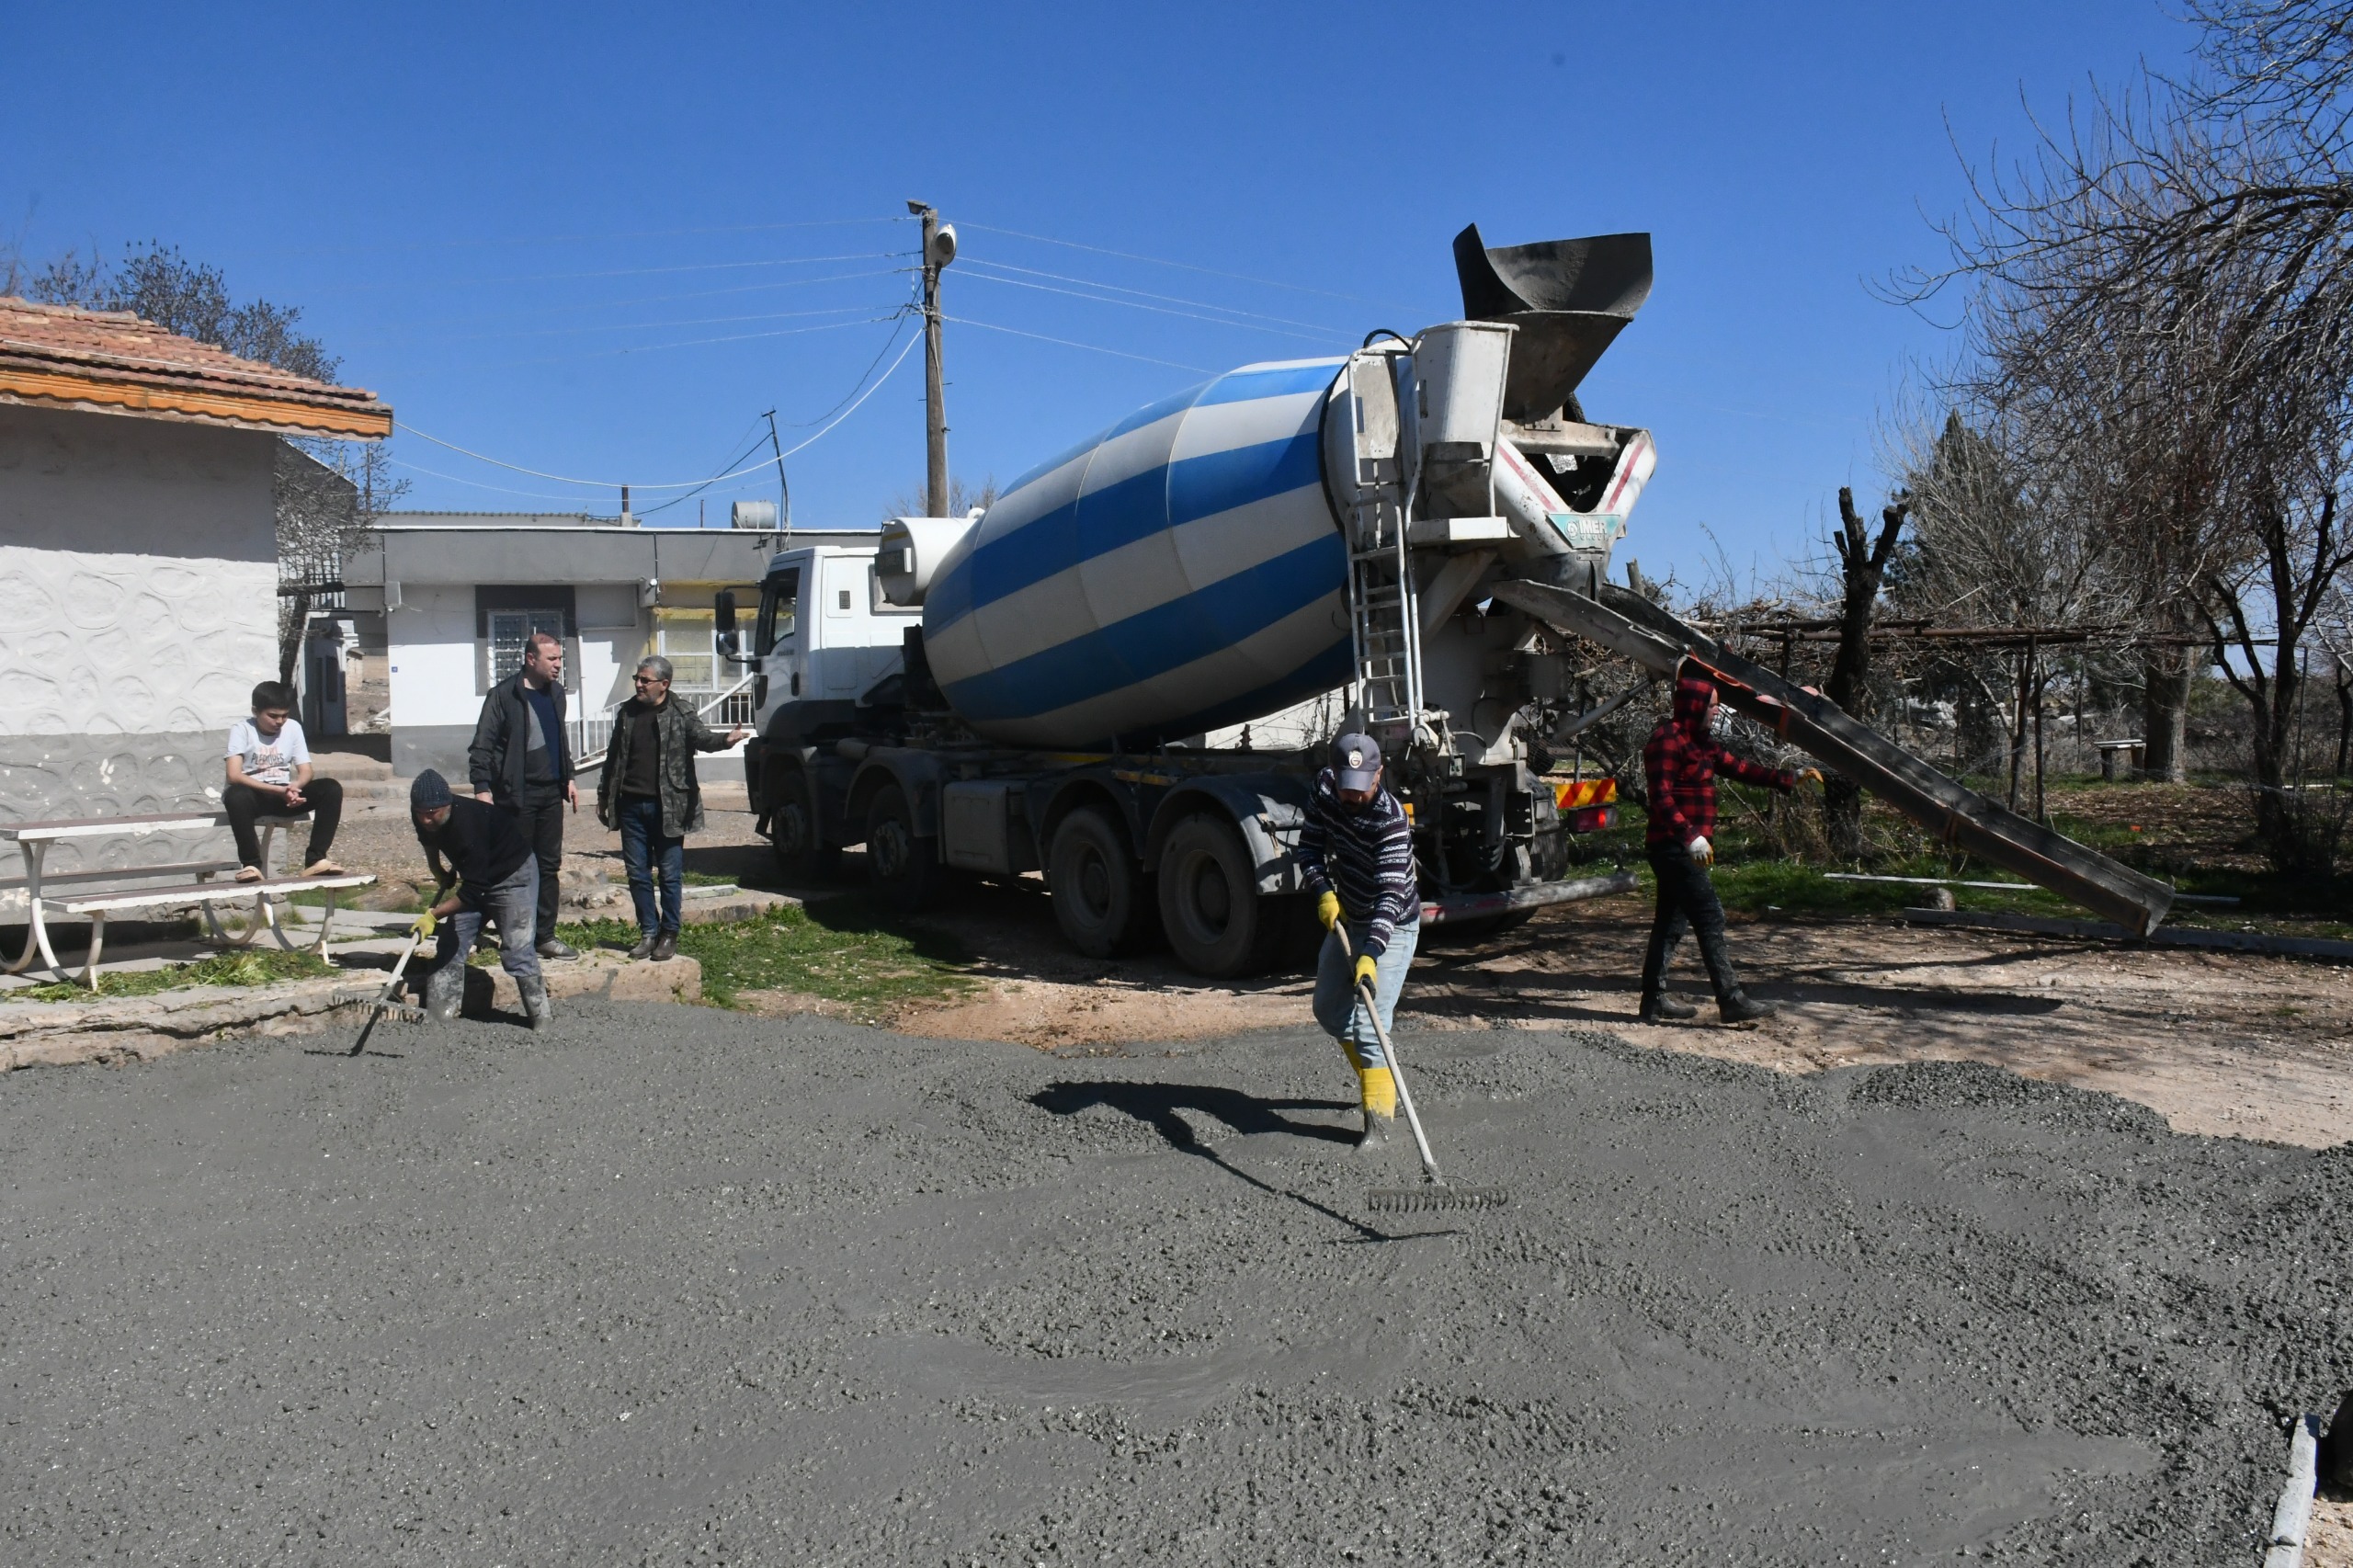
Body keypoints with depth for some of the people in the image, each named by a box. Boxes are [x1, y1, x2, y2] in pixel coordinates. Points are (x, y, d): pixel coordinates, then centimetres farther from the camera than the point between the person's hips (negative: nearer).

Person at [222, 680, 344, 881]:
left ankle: (315, 859, -21)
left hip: (283, 795, 4)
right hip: (252, 794, -4)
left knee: (331, 788, -21)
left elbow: (306, 771, 1)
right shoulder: (241, 729, -9)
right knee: (236, 795, -40)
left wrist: (294, 787, -24)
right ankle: (250, 863, -26)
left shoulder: (293, 727, 3)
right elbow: (234, 775, -21)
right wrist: (279, 790, -31)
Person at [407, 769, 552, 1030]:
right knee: (450, 943, 4)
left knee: (516, 949, -13)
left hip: (513, 874, -8)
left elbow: (473, 890, -36)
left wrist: (433, 914, -34)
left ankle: (541, 1013, -4)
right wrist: (440, 874, 12)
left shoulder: (468, 824, -38)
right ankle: (438, 1014, 10)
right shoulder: (423, 818, -14)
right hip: (473, 876, 8)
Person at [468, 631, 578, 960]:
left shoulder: (555, 693, 11)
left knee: (550, 866, 8)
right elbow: (482, 745, -10)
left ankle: (545, 936, 15)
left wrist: (569, 778, 19)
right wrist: (482, 788, -16)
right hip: (516, 795, -6)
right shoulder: (503, 695, -10)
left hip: (551, 793, 6)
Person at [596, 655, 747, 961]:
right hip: (632, 806, 4)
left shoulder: (681, 714, -3)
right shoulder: (626, 713, 10)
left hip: (667, 807, -4)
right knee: (638, 874, 8)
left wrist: (725, 740, -42)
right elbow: (613, 757, 16)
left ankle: (669, 935, 13)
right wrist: (603, 796, 17)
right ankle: (648, 933, 19)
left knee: (670, 875, 2)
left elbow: (702, 737, -20)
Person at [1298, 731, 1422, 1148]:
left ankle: (1380, 1117, -8)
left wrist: (1370, 954, -49)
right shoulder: (1324, 789, -13)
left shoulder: (1391, 820, -32)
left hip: (1391, 929, -7)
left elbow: (1391, 894, -38)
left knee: (1367, 1024, -17)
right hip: (1345, 920, 7)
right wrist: (1323, 892, -24)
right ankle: (1373, 1075, 40)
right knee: (1329, 1011, 19)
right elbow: (1309, 847, -5)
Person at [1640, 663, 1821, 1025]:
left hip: (1682, 848, 11)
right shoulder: (1668, 739, -14)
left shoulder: (1698, 741, 18)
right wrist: (1690, 836, -29)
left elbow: (1738, 768, 21)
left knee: (1672, 922, 12)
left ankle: (1654, 1000, 17)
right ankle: (1731, 1001, -6)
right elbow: (1662, 796, -22)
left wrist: (1789, 778, 18)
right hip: (1675, 847, -11)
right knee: (1710, 920, -9)